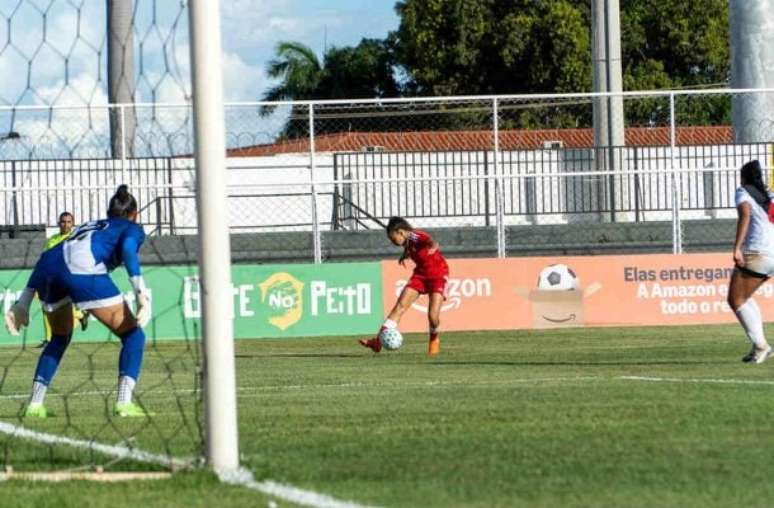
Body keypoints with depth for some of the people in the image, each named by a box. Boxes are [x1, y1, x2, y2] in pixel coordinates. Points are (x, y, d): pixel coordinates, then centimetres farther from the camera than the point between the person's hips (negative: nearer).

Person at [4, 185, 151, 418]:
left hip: (49, 262, 6)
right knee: (132, 335, 4)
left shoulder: (88, 226, 40)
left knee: (60, 337, 29)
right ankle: (124, 403, -12)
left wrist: (24, 301, 31)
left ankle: (35, 404, 21)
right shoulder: (132, 229, 25)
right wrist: (141, 292, -13)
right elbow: (128, 250, -1)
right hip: (83, 268, -6)